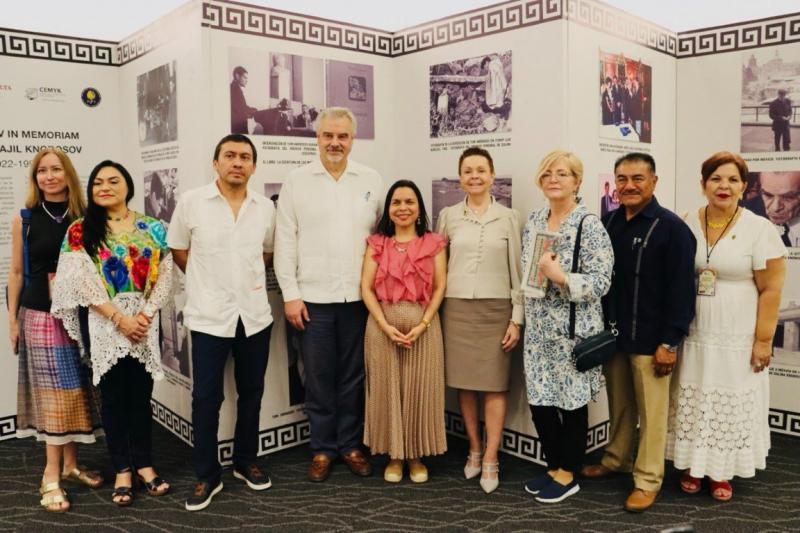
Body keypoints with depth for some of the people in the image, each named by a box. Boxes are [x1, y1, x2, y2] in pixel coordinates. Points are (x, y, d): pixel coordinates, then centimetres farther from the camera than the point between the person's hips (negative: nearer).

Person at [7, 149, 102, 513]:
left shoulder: (84, 218, 2)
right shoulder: (25, 219, 1)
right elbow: (17, 272, 4)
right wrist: (12, 318, 3)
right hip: (40, 315, -1)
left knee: (76, 389, 9)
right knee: (51, 392, 1)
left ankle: (70, 464, 23)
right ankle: (51, 475, 10)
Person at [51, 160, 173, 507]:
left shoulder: (152, 228, 5)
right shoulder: (80, 231, 0)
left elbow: (165, 276, 0)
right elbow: (83, 282, -8)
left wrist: (145, 314, -11)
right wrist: (119, 317, -14)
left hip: (145, 321, 1)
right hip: (105, 323, -1)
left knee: (141, 394, 9)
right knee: (113, 396, 7)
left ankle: (144, 464, 23)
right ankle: (122, 470, 20)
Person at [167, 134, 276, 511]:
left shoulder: (266, 207, 3)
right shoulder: (190, 202, -4)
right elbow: (178, 251, 5)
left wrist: (246, 277, 9)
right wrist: (210, 282, 5)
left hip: (255, 314, 3)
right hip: (209, 316, -3)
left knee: (251, 394, 13)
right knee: (206, 397, 2)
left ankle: (245, 462, 31)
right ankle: (207, 475, 18)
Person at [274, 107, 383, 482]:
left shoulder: (372, 180, 6)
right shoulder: (297, 181, 2)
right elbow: (285, 241, 1)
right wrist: (290, 294, -4)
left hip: (359, 296, 1)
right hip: (313, 297, -1)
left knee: (353, 376, 10)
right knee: (318, 377, 7)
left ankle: (351, 445, 26)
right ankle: (322, 449, 22)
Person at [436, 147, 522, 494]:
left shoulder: (508, 218, 2)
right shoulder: (448, 216, 5)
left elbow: (516, 270, 2)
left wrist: (517, 318, -3)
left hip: (495, 308, -1)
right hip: (457, 308, 1)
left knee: (495, 384, 0)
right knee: (463, 382, 7)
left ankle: (490, 459, 9)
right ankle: (474, 449, 23)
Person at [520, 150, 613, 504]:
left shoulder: (589, 225, -11)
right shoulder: (533, 222, 8)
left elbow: (601, 282, -16)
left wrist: (560, 276, -25)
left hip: (573, 329, -6)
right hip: (539, 329, 6)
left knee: (571, 402, 8)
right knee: (539, 401, 12)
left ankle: (568, 474, 26)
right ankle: (554, 466, 32)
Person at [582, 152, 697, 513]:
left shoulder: (671, 227, -11)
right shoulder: (607, 223, 6)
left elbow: (681, 290, -13)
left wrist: (670, 342, -15)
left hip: (651, 338, -5)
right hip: (612, 334, 5)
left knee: (651, 411, 6)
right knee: (619, 405, 18)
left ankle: (648, 480, 19)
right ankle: (616, 459, 35)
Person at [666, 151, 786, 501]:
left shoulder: (759, 229, -7)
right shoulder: (687, 226, 1)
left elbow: (770, 290, -7)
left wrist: (763, 341, -9)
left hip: (737, 341, -2)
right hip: (693, 337, 3)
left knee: (731, 407, 9)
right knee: (692, 405, 11)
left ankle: (722, 472, 26)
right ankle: (693, 465, 28)